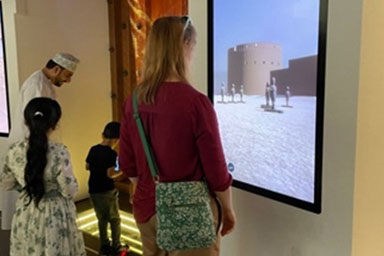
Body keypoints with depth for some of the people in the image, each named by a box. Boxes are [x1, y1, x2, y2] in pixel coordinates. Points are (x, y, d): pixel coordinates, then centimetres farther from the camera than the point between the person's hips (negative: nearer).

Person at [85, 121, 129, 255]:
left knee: (102, 219, 19)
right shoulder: (111, 153, -19)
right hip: (107, 191, -6)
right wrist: (121, 171, -6)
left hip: (93, 190, 6)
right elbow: (110, 174, -23)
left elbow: (87, 166, 11)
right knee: (114, 219, 12)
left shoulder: (93, 149, 1)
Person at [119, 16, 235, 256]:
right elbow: (216, 170, -15)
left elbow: (128, 164, 4)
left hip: (147, 209, 6)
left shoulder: (134, 101, -5)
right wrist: (228, 211, 1)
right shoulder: (196, 102, -21)